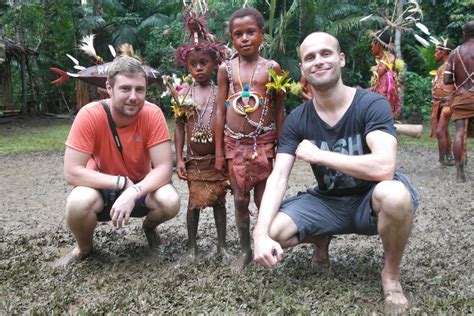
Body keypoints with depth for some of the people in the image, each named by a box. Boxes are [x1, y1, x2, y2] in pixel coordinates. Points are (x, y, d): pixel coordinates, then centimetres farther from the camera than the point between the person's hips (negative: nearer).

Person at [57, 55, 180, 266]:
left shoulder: (153, 114, -21)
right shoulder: (89, 115, -24)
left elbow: (164, 168, -22)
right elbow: (72, 172, -24)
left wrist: (133, 192, -38)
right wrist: (122, 182, -30)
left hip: (141, 186, 1)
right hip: (102, 188, -1)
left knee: (171, 202, -29)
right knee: (77, 204, -33)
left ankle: (149, 226, 10)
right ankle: (84, 248, 4)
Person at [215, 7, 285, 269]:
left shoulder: (271, 68, 0)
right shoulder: (226, 69, 3)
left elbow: (279, 110, 4)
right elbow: (220, 111, 4)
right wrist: (219, 151, 3)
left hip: (263, 142, -2)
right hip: (234, 142, 2)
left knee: (263, 198, 3)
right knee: (240, 199, 9)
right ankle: (245, 250, 24)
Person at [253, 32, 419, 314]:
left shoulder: (372, 104, -20)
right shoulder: (297, 120, -8)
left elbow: (383, 167, -36)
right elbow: (278, 177, -16)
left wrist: (317, 155, -26)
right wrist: (261, 234, -31)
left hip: (370, 199, -3)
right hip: (328, 202, 4)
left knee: (394, 194, -39)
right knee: (272, 233, -19)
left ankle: (391, 273, -8)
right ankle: (321, 239, 17)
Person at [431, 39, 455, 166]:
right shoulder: (441, 68, 19)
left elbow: (455, 87, -17)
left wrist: (449, 105, -24)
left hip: (446, 103, -9)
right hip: (437, 104, 9)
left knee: (440, 131, -13)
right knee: (444, 131, 11)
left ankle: (442, 160, -7)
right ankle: (449, 158, 18)